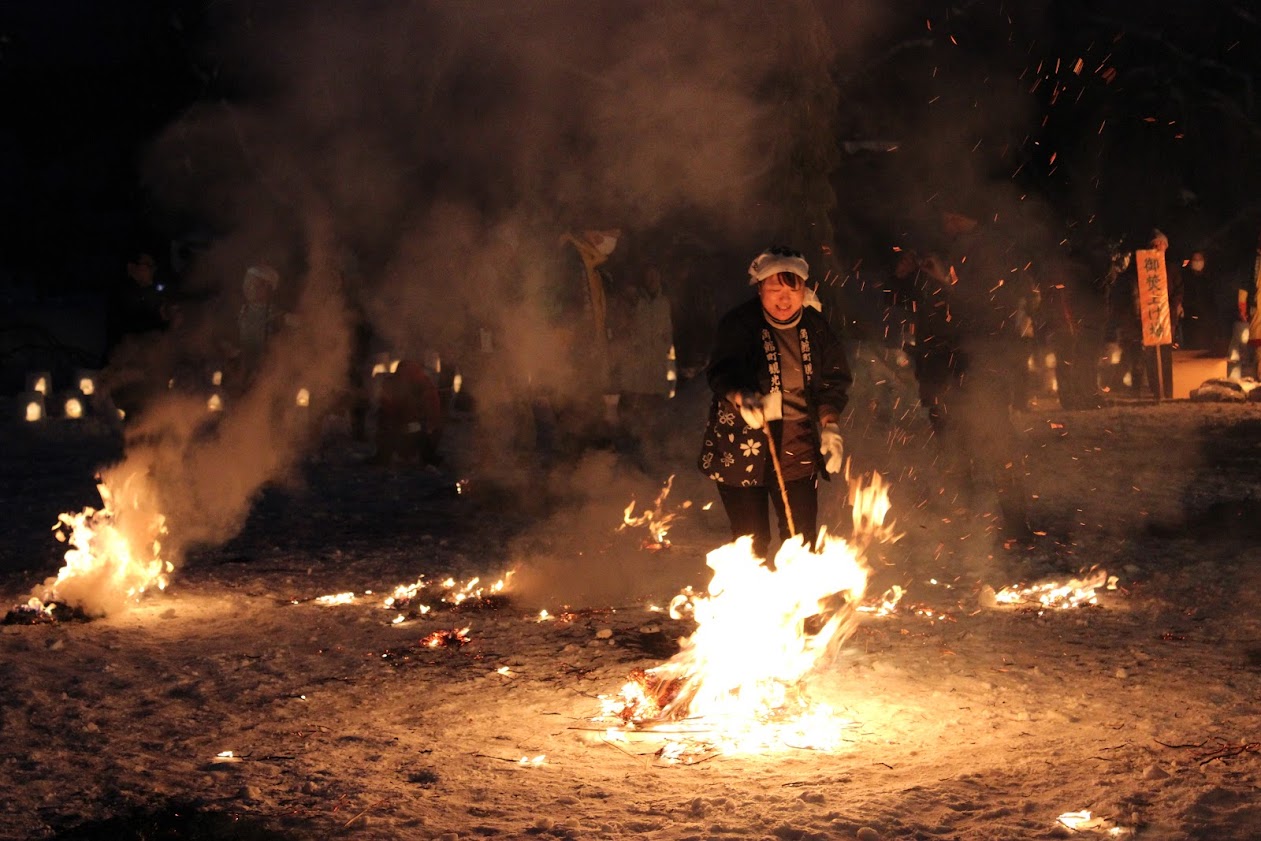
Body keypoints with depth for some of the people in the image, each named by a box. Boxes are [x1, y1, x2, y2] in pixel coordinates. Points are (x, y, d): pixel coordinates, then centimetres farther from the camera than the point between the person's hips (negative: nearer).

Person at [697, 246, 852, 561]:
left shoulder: (815, 328, 2)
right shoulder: (738, 325, -12)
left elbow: (833, 381, 9)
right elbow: (720, 372, -25)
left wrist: (830, 426, -5)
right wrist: (742, 399, -47)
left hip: (798, 450, 4)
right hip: (742, 450, -4)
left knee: (802, 538, 7)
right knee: (751, 542, 1)